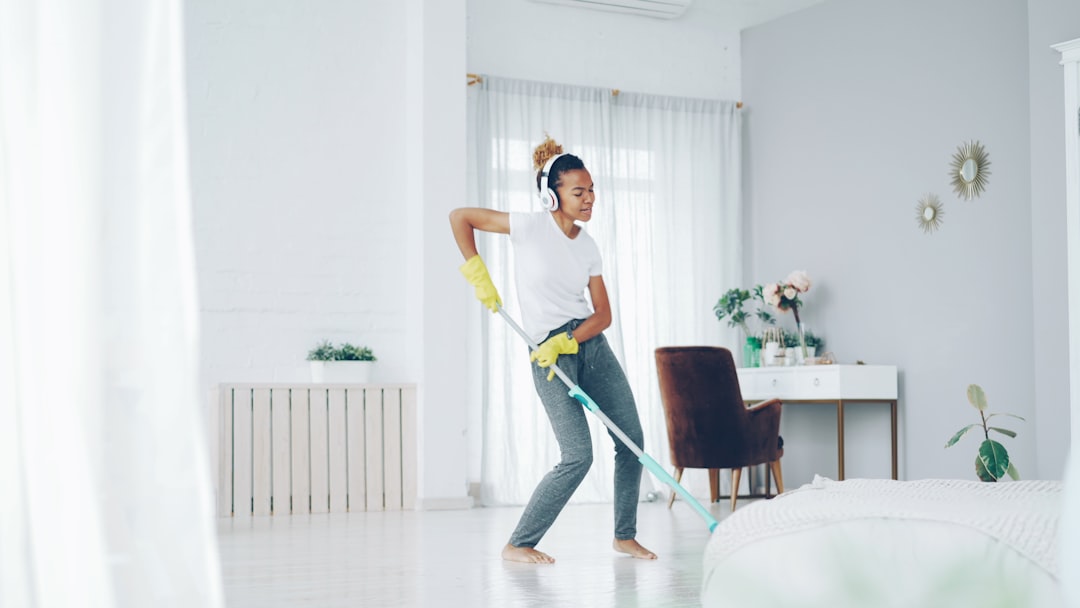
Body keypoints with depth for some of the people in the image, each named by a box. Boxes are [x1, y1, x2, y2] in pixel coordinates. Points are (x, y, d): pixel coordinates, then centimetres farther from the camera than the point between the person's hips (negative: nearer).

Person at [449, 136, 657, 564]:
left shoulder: (588, 247, 6)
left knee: (632, 441, 5)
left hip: (590, 344, 6)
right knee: (579, 456, -13)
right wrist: (478, 275, -9)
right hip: (548, 354, -6)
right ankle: (518, 544, -1)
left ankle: (625, 536, 22)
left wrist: (567, 341, -14)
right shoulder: (531, 227, -10)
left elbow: (603, 314, 3)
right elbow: (459, 217, -6)